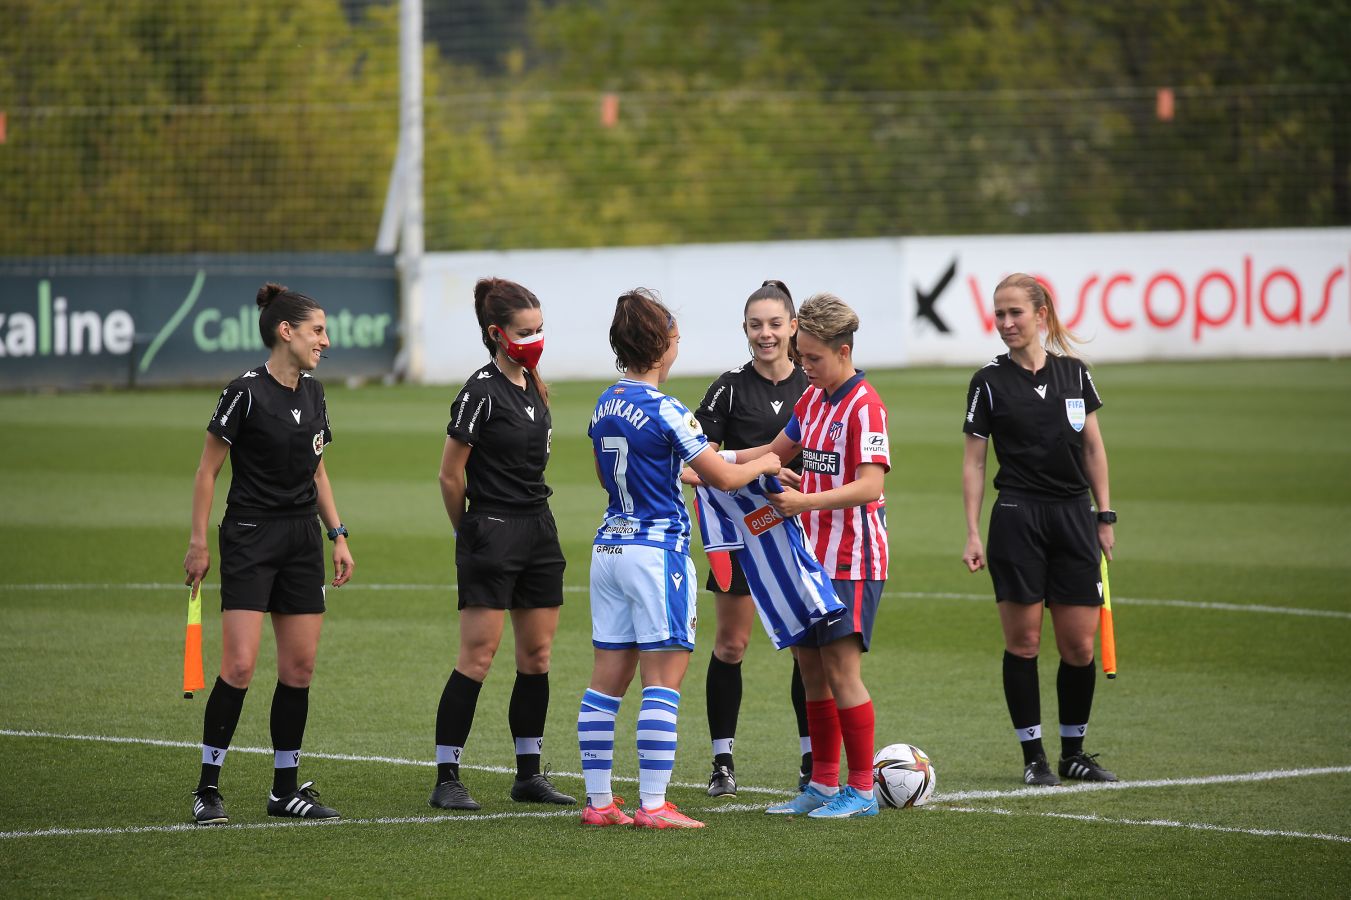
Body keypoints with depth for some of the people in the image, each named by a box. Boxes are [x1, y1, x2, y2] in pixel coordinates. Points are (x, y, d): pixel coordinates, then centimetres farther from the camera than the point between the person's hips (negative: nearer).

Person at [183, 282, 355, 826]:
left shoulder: (313, 393, 9)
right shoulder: (246, 393, -12)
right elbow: (207, 470, -8)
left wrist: (338, 536, 13)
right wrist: (198, 542, -10)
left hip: (302, 542, 7)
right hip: (250, 540, -7)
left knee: (300, 667, 5)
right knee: (240, 665, -13)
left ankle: (286, 790, 13)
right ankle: (208, 790, -5)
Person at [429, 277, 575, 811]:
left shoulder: (533, 387, 12)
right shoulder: (482, 392, -13)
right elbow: (450, 475, -10)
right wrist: (469, 532, 3)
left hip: (539, 530, 8)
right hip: (493, 533, -8)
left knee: (537, 656, 9)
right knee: (477, 657, -8)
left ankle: (529, 774, 16)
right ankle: (446, 780, -5)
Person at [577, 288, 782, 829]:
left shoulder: (604, 407, 9)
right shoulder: (665, 412, -14)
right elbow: (724, 478, -11)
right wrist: (763, 464, 10)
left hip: (608, 549, 7)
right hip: (657, 551, -7)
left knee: (608, 679, 8)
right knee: (663, 681, -5)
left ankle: (598, 800, 9)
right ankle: (652, 805, -8)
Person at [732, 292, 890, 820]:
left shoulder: (864, 406, -15)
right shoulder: (813, 398, 12)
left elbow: (870, 485, -24)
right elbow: (779, 450, 27)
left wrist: (806, 502, -32)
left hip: (852, 559, -9)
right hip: (812, 554, 9)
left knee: (841, 667, -9)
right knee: (811, 666, 10)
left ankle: (862, 790, -3)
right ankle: (824, 784, 18)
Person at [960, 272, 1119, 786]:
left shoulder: (1074, 373, 6)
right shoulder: (989, 382, -2)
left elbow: (1093, 448, 12)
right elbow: (973, 460, 0)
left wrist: (1105, 517, 8)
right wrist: (972, 533, -6)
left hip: (1074, 516, 3)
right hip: (1017, 519, -3)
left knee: (1080, 645, 1)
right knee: (1022, 641, -3)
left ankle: (1073, 752, 16)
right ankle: (1033, 756, 6)